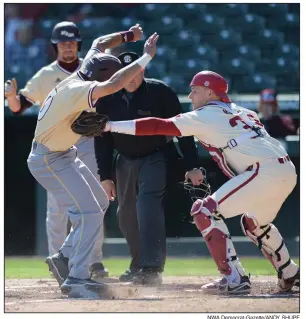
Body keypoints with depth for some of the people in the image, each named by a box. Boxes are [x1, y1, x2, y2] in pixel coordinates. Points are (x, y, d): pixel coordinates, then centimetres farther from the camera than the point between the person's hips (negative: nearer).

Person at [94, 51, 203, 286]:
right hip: (126, 160, 5)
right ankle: (139, 266, 33)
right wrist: (105, 176, -1)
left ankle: (152, 268, -34)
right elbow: (102, 138, 2)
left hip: (157, 158, -5)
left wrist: (192, 166, -16)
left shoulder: (160, 92, -17)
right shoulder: (107, 99, -6)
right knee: (126, 215, 12)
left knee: (148, 201, -26)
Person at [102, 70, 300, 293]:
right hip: (288, 171, 9)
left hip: (265, 171, -9)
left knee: (206, 211, -4)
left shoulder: (205, 116, 3)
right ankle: (290, 275, 39)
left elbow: (158, 126, -1)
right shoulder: (244, 113, 26)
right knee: (254, 223, 32)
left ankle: (234, 279, -8)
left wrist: (111, 125, -1)